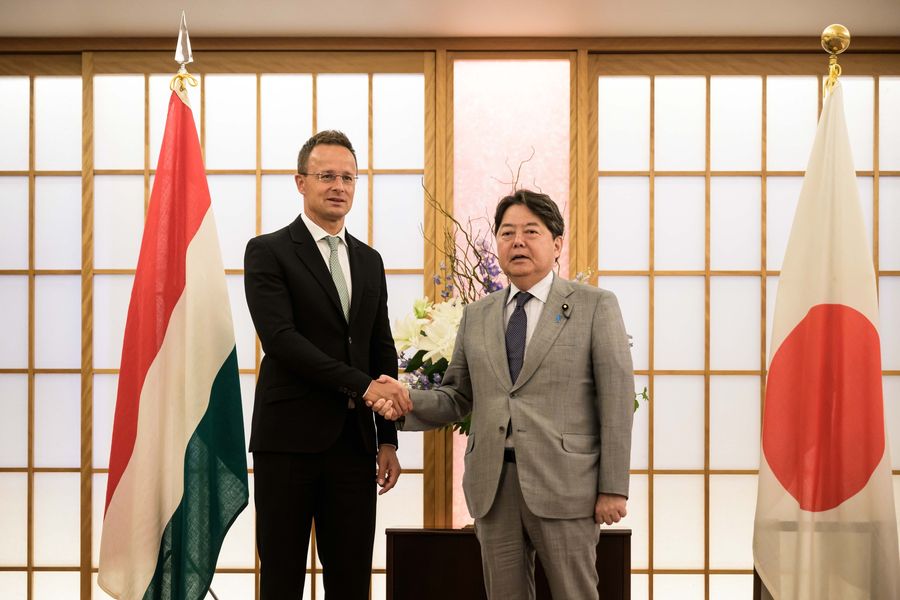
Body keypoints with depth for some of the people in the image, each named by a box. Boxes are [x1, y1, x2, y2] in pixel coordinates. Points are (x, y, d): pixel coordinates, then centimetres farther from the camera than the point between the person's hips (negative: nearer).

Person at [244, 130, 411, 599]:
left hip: (353, 441, 5)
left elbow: (382, 351, 16)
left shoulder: (369, 261, 15)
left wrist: (388, 439, 9)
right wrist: (362, 385, -19)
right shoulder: (268, 252, -2)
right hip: (289, 438, -5)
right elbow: (280, 337, -15)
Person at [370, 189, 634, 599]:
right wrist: (407, 401, -5)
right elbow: (458, 397, 15)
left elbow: (616, 401, -3)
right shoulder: (476, 316, 13)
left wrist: (613, 488, -8)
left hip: (563, 485, -4)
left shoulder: (595, 307, 1)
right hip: (492, 485, 4)